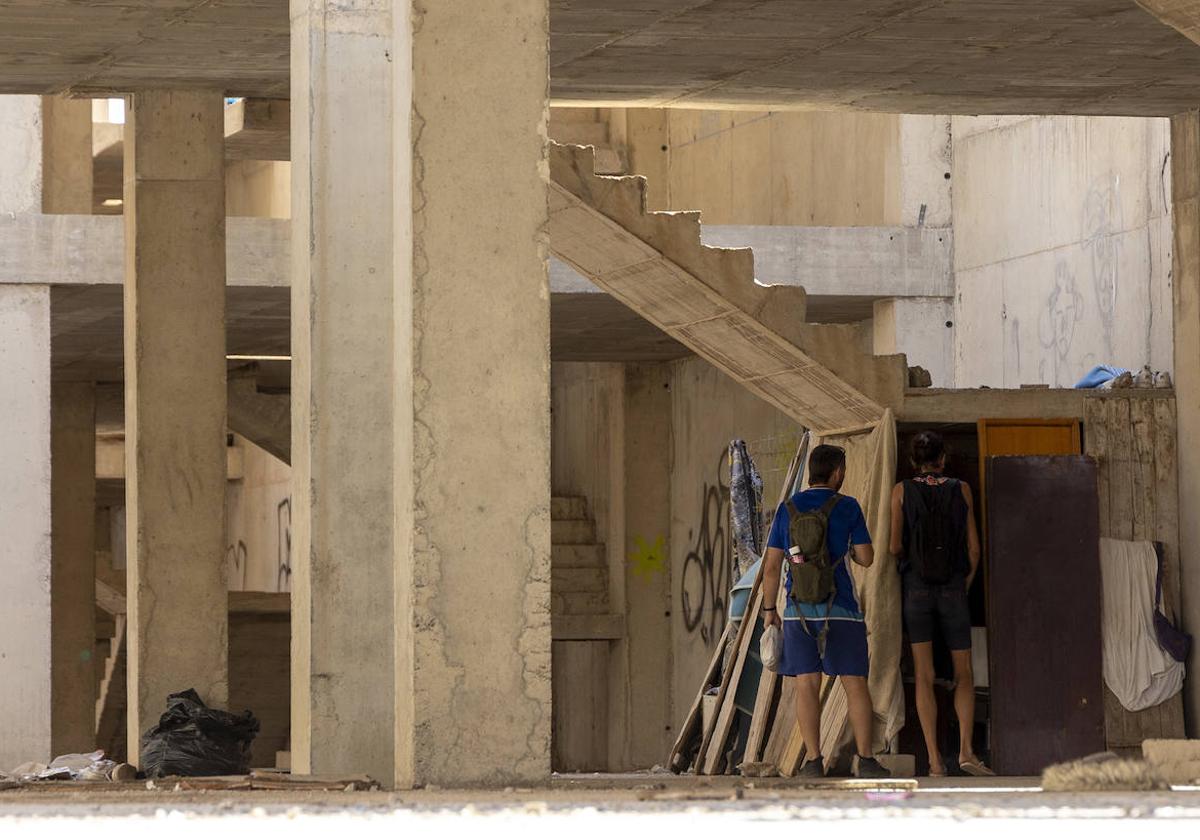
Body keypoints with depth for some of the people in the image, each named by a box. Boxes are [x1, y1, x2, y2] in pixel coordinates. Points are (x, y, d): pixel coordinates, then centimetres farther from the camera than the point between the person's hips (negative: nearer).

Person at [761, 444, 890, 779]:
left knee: (807, 685, 2)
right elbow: (866, 558, -1)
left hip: (799, 610, 2)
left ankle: (814, 763, -3)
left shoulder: (788, 509, 5)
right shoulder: (847, 507, -3)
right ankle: (866, 760, -2)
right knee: (855, 684, 2)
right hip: (841, 609, -2)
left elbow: (772, 565, 4)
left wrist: (769, 610, 11)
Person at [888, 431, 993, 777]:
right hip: (953, 591, 0)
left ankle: (935, 760, -7)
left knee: (924, 676, 1)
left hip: (916, 588, 0)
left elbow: (895, 547, -5)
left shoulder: (902, 491, -2)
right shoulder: (961, 491, 0)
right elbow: (973, 548, 2)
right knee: (964, 675, 8)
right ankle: (966, 750, -9)